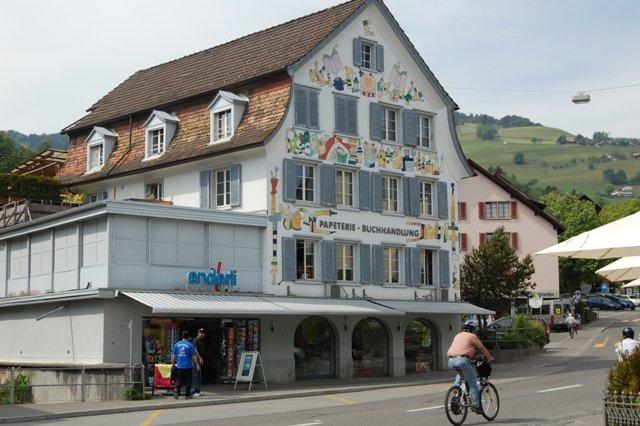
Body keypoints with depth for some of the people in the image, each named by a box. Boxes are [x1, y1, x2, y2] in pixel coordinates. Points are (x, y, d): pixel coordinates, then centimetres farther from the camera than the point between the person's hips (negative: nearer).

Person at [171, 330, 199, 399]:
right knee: (188, 381, 7)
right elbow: (194, 356, -6)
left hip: (179, 366, 3)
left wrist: (173, 363, 15)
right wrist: (197, 364, 3)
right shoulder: (190, 345, -7)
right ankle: (188, 395, 10)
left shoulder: (177, 344, 3)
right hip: (188, 366, -3)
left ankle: (177, 389, -18)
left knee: (179, 380, 9)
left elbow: (173, 355, 5)